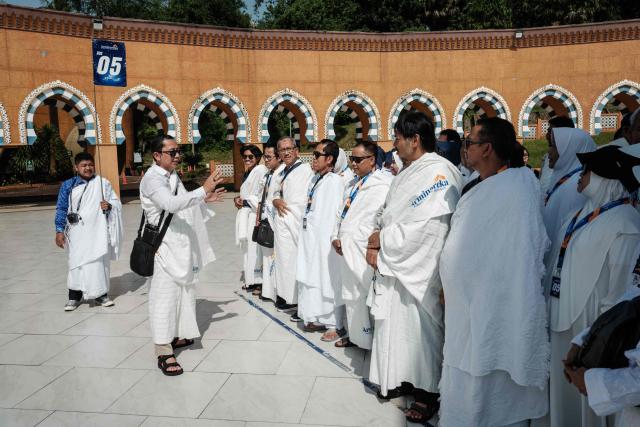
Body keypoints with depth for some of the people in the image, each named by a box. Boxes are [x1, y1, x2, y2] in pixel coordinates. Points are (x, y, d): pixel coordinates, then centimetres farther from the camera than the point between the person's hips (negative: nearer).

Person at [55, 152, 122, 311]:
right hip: (78, 233, -1)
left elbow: (117, 202, 9)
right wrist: (59, 230, -1)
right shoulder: (68, 185, 3)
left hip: (98, 231, 1)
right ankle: (74, 297, 14)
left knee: (100, 262, 6)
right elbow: (61, 209, 4)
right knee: (77, 263, 1)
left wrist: (109, 205, -13)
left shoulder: (103, 183, 4)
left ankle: (100, 294, 20)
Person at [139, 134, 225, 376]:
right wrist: (202, 190, -34)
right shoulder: (152, 178, -16)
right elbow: (170, 203, -33)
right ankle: (164, 353, 0)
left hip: (180, 245, 9)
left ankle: (175, 336, 33)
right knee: (164, 295, -6)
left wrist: (204, 199, 15)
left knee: (181, 291, 17)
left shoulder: (173, 176, 14)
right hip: (163, 247, -9)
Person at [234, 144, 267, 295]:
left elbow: (261, 196, -17)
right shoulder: (248, 172, 19)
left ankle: (260, 281, -4)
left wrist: (244, 202, -11)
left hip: (255, 214, -9)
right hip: (246, 215, 10)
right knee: (247, 247, 11)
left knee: (255, 248, -9)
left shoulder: (260, 170, -10)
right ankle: (250, 279, 19)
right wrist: (239, 199, 7)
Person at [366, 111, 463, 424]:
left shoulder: (439, 173, -17)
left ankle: (429, 392, 21)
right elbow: (389, 216, 15)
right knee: (396, 324, 16)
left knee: (421, 328, 4)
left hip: (419, 271, -9)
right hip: (394, 267, 9)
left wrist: (381, 242, -13)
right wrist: (376, 245, -1)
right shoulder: (408, 173, 13)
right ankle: (402, 379, 34)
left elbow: (423, 228, -24)